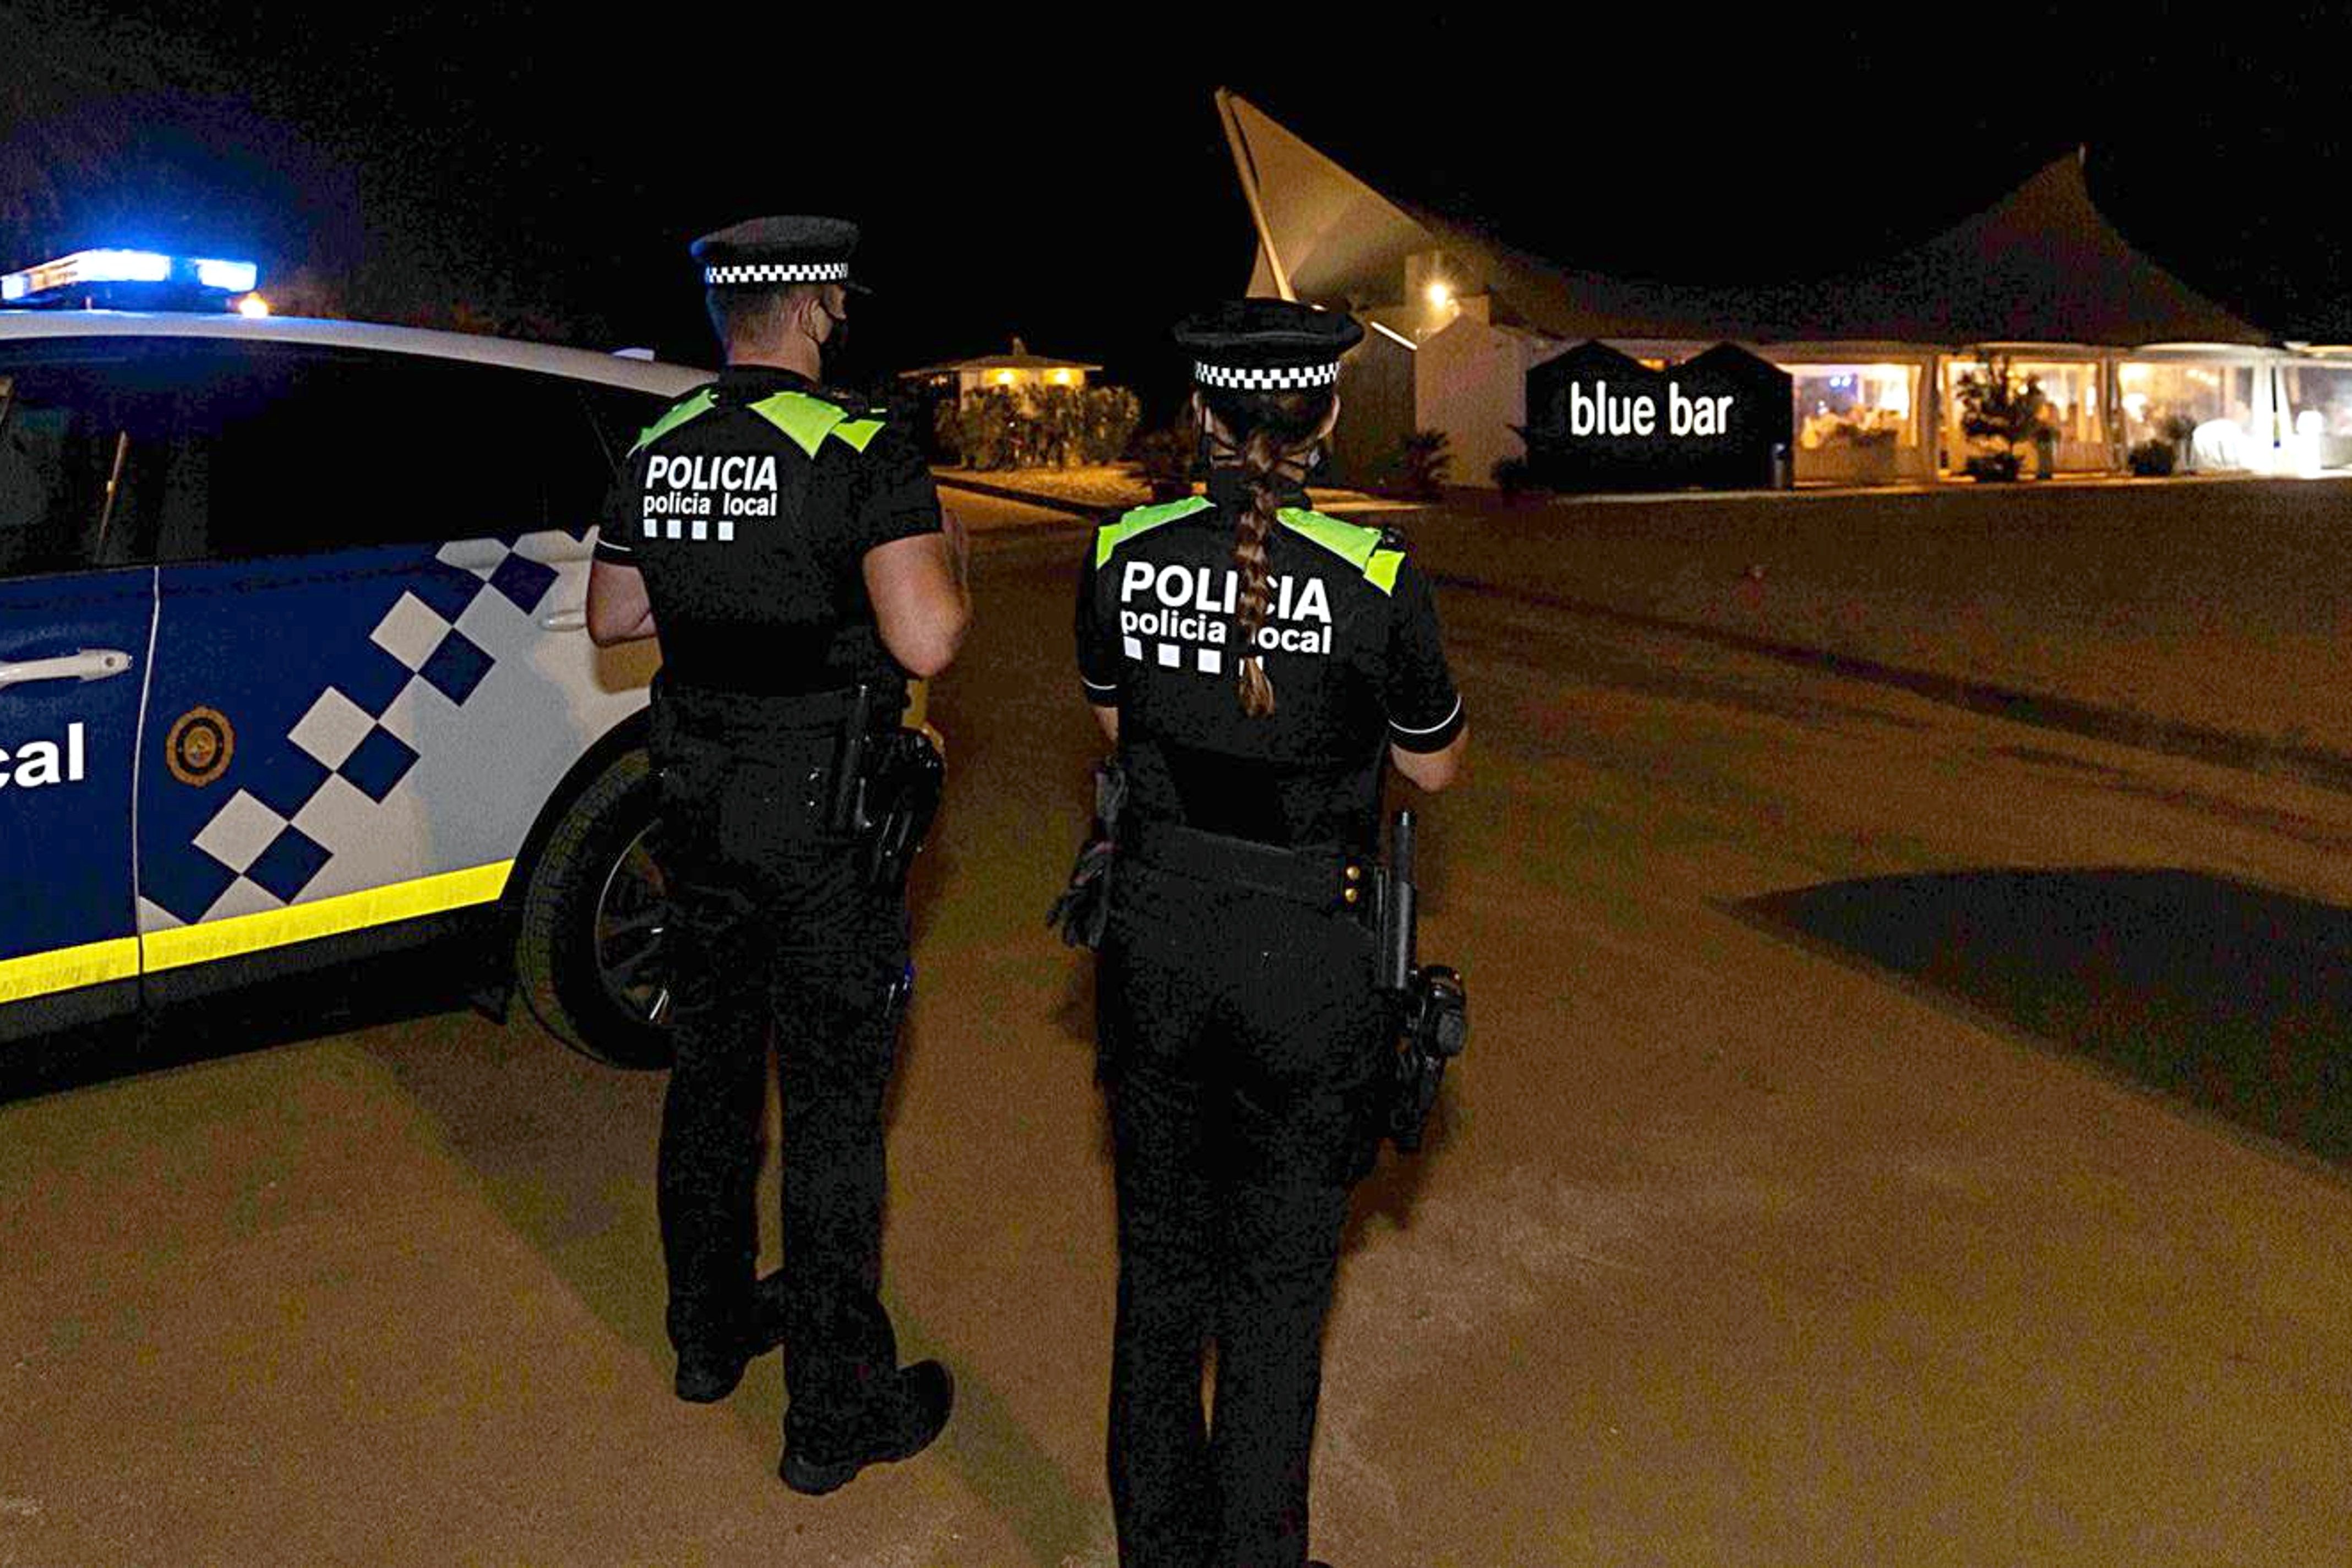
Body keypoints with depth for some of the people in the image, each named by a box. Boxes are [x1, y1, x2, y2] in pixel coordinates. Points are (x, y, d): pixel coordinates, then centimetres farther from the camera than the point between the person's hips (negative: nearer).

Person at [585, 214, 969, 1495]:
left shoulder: (657, 451, 5)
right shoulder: (862, 452, -16)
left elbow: (612, 616, 15)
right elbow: (926, 641, -25)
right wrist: (945, 561, -6)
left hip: (699, 803, 7)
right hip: (822, 822, -6)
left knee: (710, 1073, 20)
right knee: (834, 1110, 3)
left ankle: (711, 1330, 37)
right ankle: (836, 1412, 14)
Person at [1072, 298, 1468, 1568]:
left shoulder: (1122, 557, -7)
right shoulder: (1374, 579, -15)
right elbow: (1434, 766, 0)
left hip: (1155, 939, 3)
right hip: (1304, 955, -3)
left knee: (1160, 1250, 21)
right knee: (1278, 1277, 14)